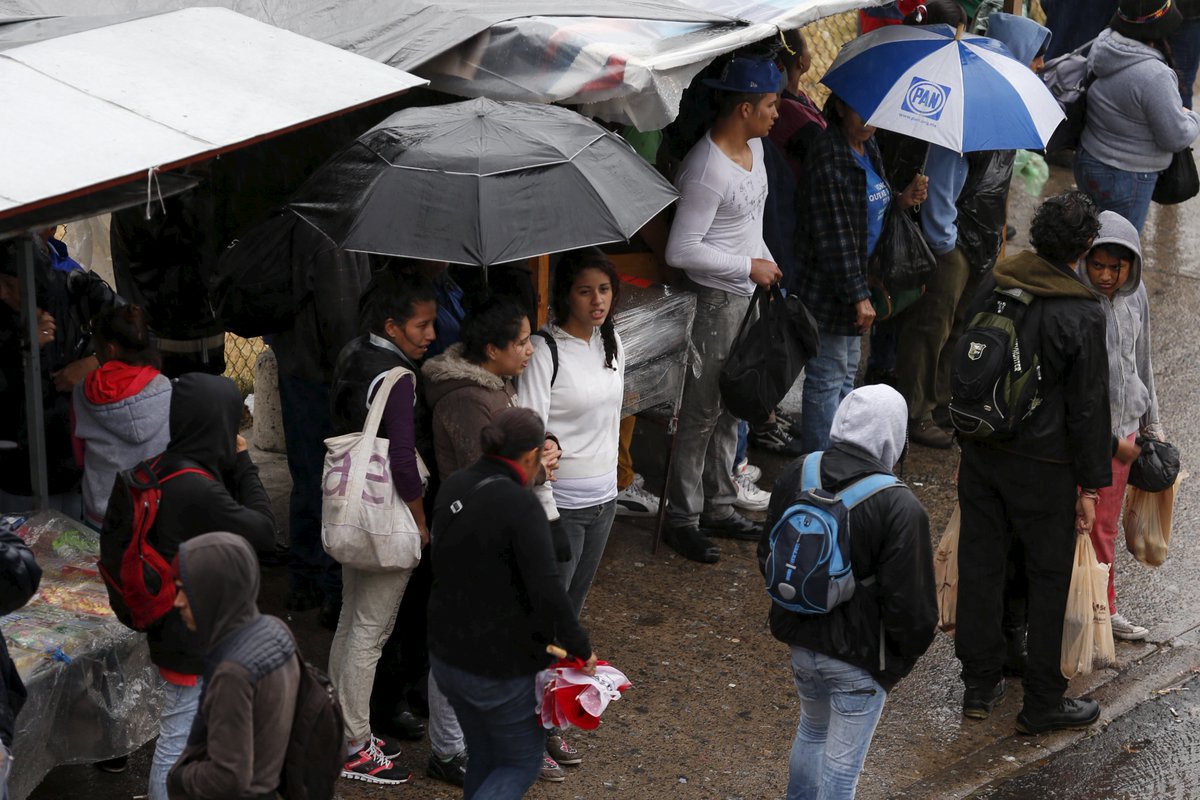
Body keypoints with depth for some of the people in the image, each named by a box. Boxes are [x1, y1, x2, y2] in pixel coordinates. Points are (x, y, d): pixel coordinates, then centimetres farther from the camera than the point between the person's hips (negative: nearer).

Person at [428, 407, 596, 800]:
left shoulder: (453, 487, -1)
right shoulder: (520, 505, -24)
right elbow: (547, 591, -28)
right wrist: (581, 649, -15)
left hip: (446, 653, 7)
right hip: (502, 665, -7)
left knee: (484, 758, 22)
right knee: (522, 763, 12)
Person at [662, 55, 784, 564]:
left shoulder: (754, 148, 5)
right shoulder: (707, 170, -24)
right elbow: (682, 250, -25)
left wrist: (768, 263, 11)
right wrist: (749, 267, -19)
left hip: (747, 294, 9)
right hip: (715, 299, -9)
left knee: (730, 407, 17)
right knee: (702, 411, -1)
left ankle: (719, 507, 29)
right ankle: (683, 520, 9)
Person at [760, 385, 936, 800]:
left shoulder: (796, 475, -6)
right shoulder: (899, 508, -24)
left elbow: (768, 554, 8)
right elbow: (910, 601, -19)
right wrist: (905, 656, 0)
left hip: (801, 640, 6)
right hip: (859, 658, -6)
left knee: (812, 730, 30)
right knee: (841, 766, 7)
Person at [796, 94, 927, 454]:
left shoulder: (868, 147, 6)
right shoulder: (829, 157, -22)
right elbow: (833, 234, -24)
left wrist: (901, 201, -3)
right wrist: (857, 295, -23)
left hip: (854, 280, 10)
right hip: (828, 288, -10)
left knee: (846, 374, 20)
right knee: (827, 378, 0)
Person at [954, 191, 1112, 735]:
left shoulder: (992, 285, -3)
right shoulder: (1083, 315, -19)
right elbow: (1087, 407, -14)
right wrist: (1090, 485, -5)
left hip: (980, 450, 5)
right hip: (1042, 465, -5)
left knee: (980, 566, 14)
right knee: (1048, 578, 8)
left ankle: (980, 685, 26)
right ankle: (1042, 703, 16)